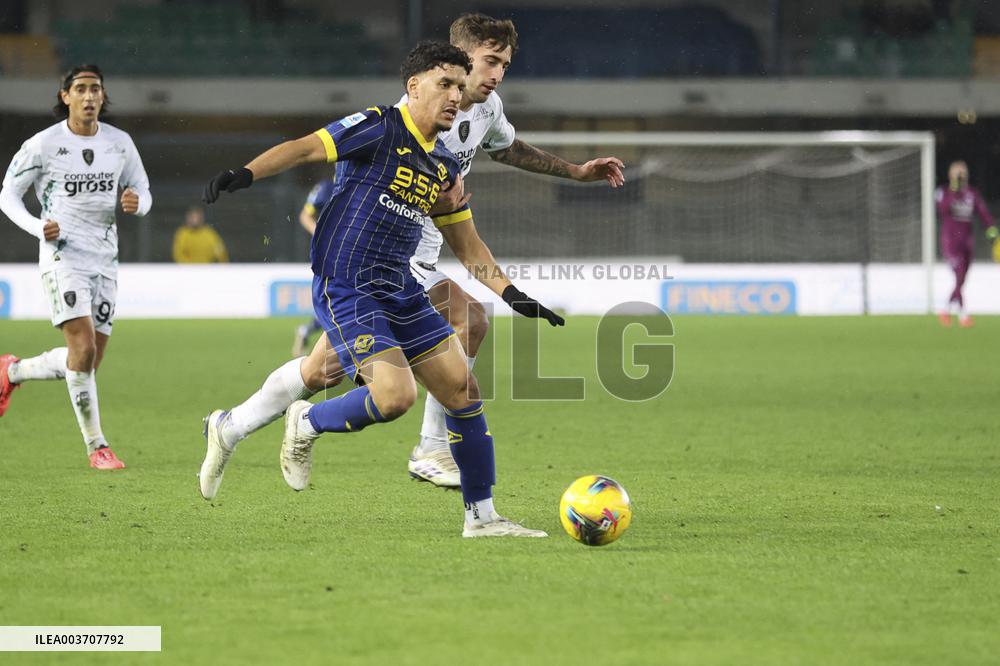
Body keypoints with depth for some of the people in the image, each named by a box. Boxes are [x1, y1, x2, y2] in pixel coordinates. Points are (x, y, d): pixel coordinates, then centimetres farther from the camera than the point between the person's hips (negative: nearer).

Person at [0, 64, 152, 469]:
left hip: (105, 259, 5)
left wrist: (136, 203, -12)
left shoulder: (120, 143, 5)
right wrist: (37, 227, -16)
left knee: (88, 363, 7)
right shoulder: (43, 144, -6)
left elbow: (143, 194, 14)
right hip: (63, 256, -5)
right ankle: (96, 446, -10)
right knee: (83, 348, -20)